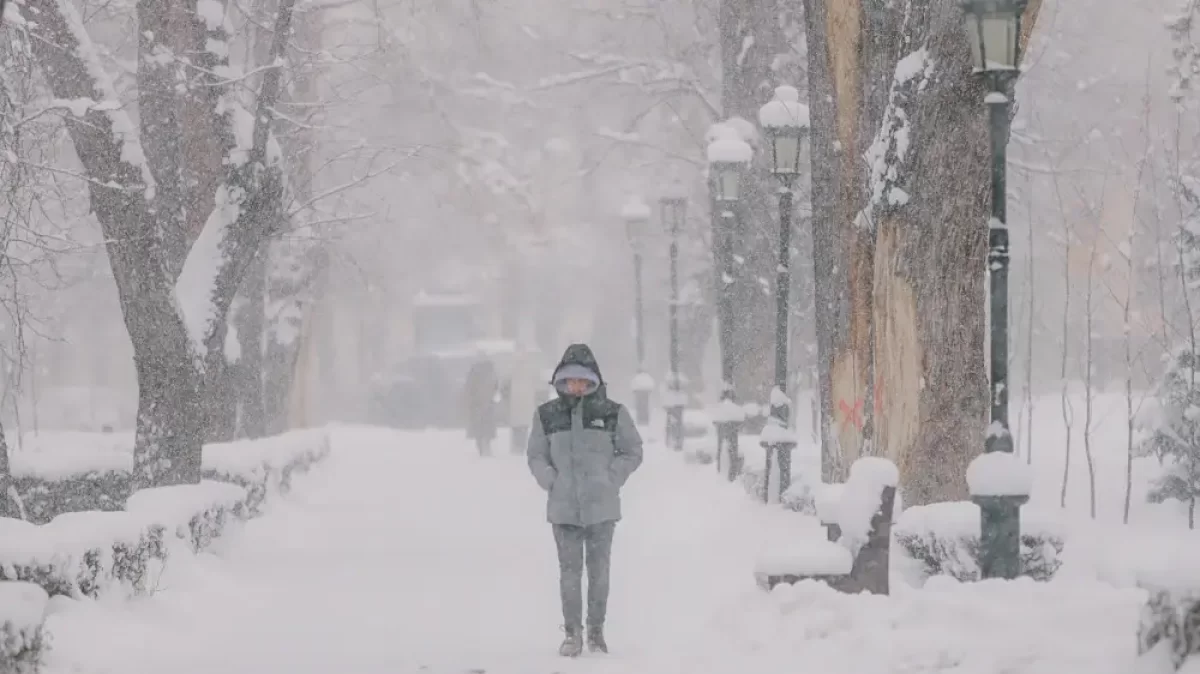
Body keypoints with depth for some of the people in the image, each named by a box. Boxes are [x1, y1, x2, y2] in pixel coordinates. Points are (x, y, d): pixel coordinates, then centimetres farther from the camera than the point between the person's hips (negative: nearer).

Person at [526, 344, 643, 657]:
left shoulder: (613, 413, -1)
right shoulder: (547, 415, 1)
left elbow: (633, 452, 6)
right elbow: (536, 456, 10)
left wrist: (610, 479, -4)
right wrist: (552, 481, -3)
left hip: (601, 506, 0)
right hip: (563, 507, 0)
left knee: (599, 570, 5)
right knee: (570, 571, 0)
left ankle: (596, 631, 17)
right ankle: (572, 633, 9)